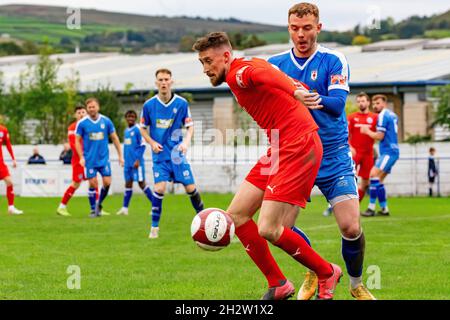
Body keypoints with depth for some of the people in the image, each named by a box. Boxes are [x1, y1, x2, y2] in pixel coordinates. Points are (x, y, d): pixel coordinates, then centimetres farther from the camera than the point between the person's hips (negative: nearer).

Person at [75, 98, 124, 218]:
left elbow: (114, 138, 8)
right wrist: (81, 157, -9)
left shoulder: (106, 121, 0)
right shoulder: (82, 123, -5)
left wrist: (120, 155, 7)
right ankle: (93, 209, 10)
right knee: (93, 184, -3)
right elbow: (77, 141, 1)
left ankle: (99, 203, 19)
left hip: (104, 158, 2)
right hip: (89, 159, -2)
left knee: (107, 182, -5)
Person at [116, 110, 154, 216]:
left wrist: (138, 160, -16)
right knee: (128, 183, 8)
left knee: (141, 183, -7)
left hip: (136, 162, -7)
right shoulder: (126, 131, 15)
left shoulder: (138, 129, -8)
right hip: (128, 163, 7)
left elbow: (142, 146, -11)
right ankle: (125, 208, 10)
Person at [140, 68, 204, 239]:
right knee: (160, 188, -16)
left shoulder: (181, 103, -4)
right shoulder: (149, 105, -4)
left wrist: (186, 142, -14)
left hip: (177, 153, 1)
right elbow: (143, 128, 8)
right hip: (160, 154, -1)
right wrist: (152, 142, -8)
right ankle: (154, 227, -3)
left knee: (190, 188, -2)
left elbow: (190, 126, 4)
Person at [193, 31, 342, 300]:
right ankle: (279, 286, 16)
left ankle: (327, 273, 8)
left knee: (268, 230, -15)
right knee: (236, 215, 8)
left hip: (297, 149, -10)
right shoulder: (242, 73, 18)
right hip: (278, 151, 10)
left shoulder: (239, 73, -12)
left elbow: (267, 74, -32)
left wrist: (297, 92, -49)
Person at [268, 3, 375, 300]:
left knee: (351, 228, -12)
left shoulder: (333, 61, -5)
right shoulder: (276, 63, 4)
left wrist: (316, 100, -38)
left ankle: (357, 285, 16)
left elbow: (338, 104, -17)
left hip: (333, 156, -2)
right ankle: (315, 270, 20)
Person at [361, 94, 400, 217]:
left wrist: (367, 131, 1)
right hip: (392, 151, 10)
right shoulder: (392, 115, 18)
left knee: (374, 174, -21)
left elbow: (379, 136, -14)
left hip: (388, 152, -10)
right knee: (379, 181, 11)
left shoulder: (383, 115, -9)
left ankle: (371, 208, -27)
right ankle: (384, 209, 12)